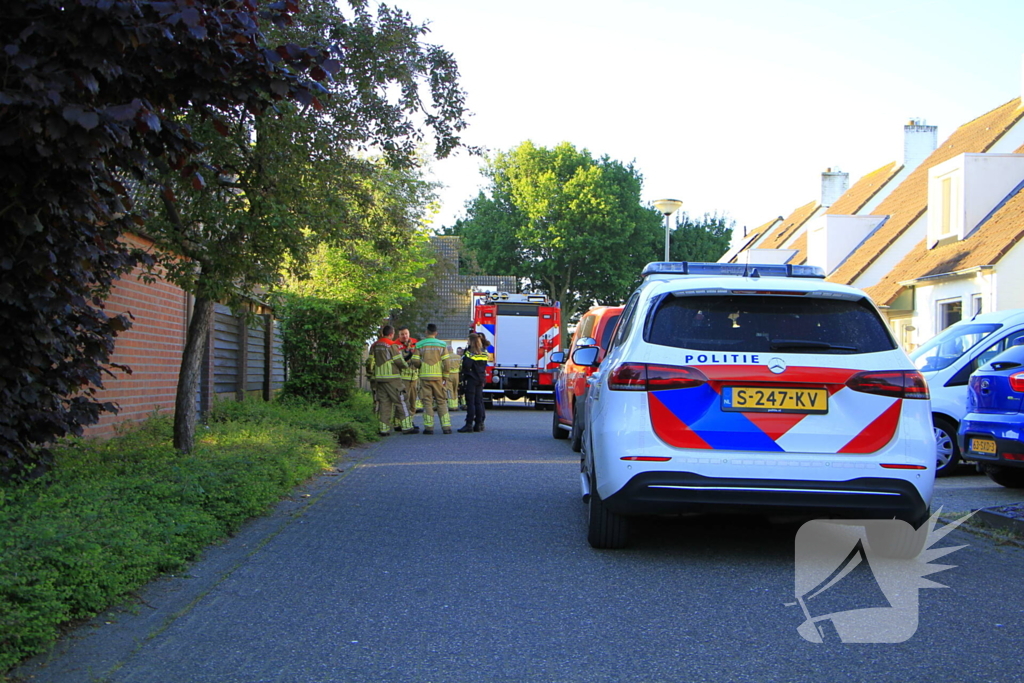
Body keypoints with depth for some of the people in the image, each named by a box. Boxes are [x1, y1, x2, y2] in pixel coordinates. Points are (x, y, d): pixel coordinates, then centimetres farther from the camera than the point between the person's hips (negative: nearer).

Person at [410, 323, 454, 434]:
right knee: (441, 401, 6)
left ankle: (429, 427, -1)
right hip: (438, 376, 0)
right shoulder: (442, 345, 1)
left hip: (424, 376, 0)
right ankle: (446, 426, 1)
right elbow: (447, 362, -3)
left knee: (427, 401, 3)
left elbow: (415, 362, -4)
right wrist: (445, 376, 6)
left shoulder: (419, 345, 0)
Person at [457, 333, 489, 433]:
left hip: (472, 379, -7)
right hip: (481, 379, 7)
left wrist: (464, 356, -6)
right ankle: (479, 423, 9)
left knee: (470, 402, -7)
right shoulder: (484, 353, 11)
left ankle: (469, 424, -10)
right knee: (479, 402, 10)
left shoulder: (470, 352, -12)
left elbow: (467, 365, -22)